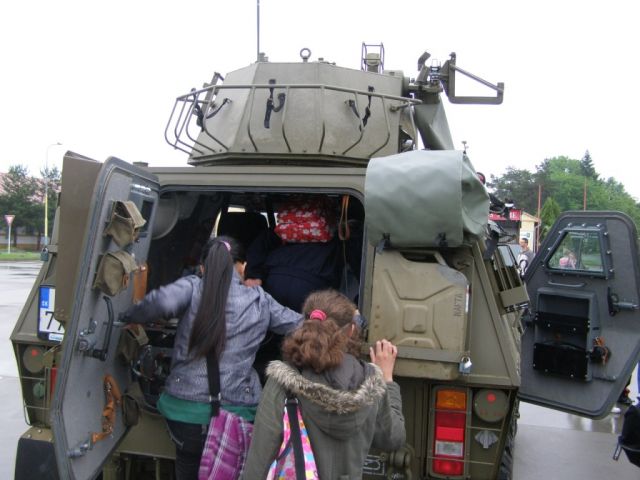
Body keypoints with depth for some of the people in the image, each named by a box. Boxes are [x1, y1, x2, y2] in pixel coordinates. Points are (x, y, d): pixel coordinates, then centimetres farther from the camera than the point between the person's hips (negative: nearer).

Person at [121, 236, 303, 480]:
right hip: (237, 412, 1)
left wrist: (131, 317, -2)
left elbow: (162, 301, -22)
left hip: (186, 407, 0)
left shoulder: (192, 287, -2)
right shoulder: (260, 299, 5)